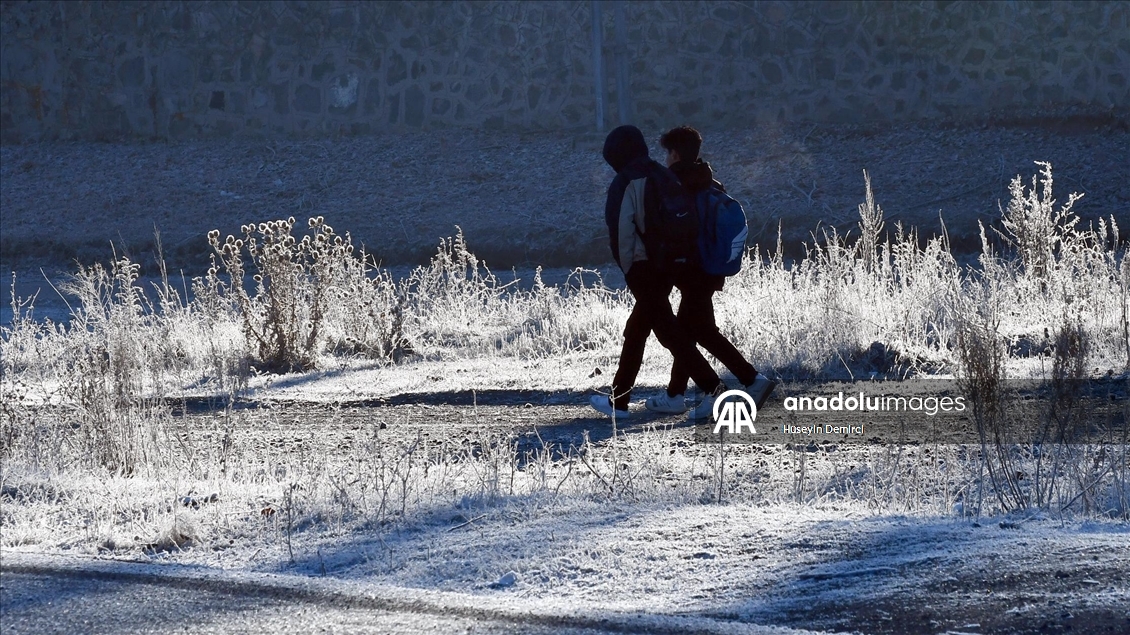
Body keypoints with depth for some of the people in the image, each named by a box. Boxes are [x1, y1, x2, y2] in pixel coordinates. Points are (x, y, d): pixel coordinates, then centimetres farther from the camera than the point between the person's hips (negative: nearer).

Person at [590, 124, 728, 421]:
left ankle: (713, 388, -20)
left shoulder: (625, 183, -11)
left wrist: (627, 268, -7)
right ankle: (619, 400, 22)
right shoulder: (665, 177, 12)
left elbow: (621, 229, -15)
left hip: (643, 267, -8)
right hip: (671, 266, 8)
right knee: (636, 331, 17)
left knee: (668, 331, -9)